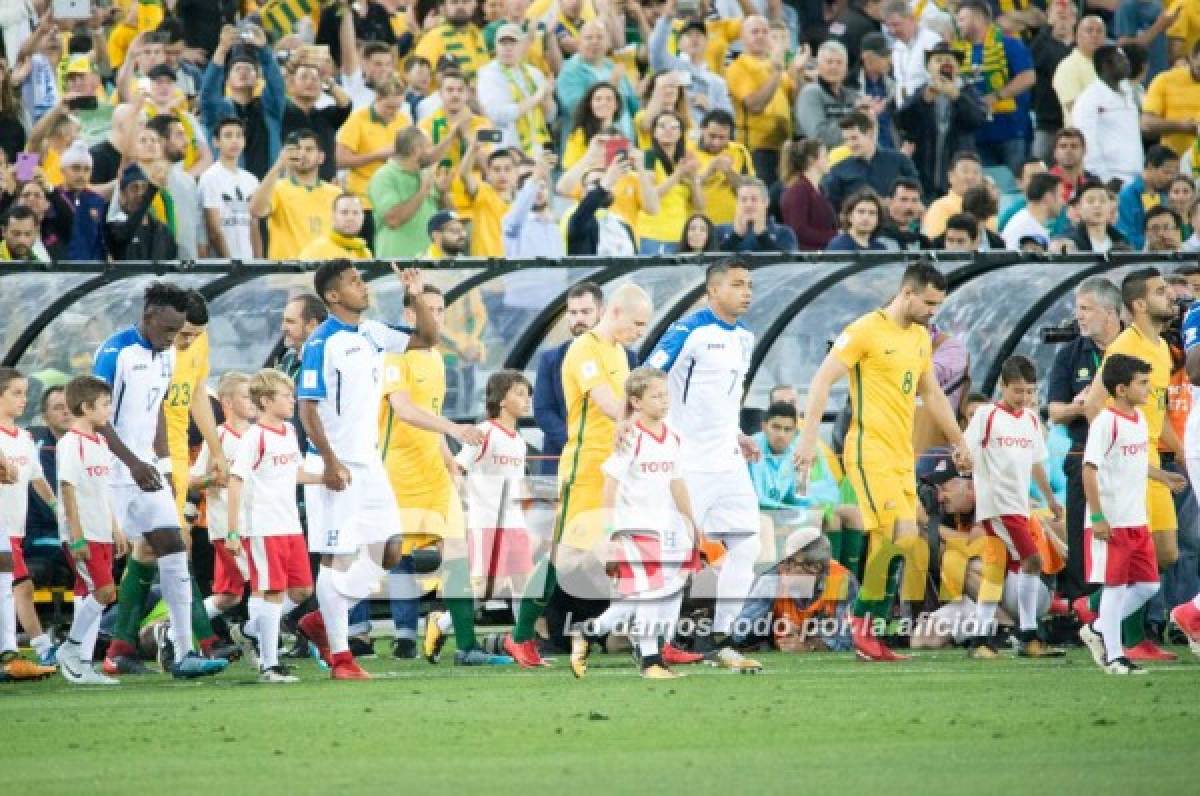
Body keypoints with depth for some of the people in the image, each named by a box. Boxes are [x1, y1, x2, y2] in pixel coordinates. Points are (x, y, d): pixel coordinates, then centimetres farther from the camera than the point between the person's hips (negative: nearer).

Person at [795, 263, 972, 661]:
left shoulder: (921, 337, 17)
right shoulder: (867, 330, -9)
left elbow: (932, 394, 30)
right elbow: (823, 380, -12)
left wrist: (958, 442, 32)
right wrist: (809, 437, -19)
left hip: (902, 456, 8)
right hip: (871, 452, -8)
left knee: (889, 544, 3)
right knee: (903, 535, -18)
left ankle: (867, 631, 7)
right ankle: (863, 623, -8)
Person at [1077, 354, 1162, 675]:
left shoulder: (1139, 419, 11)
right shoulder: (1106, 422, -15)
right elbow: (1089, 471, -18)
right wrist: (1098, 518, -20)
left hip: (1137, 521, 8)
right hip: (1111, 523, -8)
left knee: (1147, 585, 9)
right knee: (1115, 586, -3)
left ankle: (1098, 630, 23)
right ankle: (1113, 655, 5)